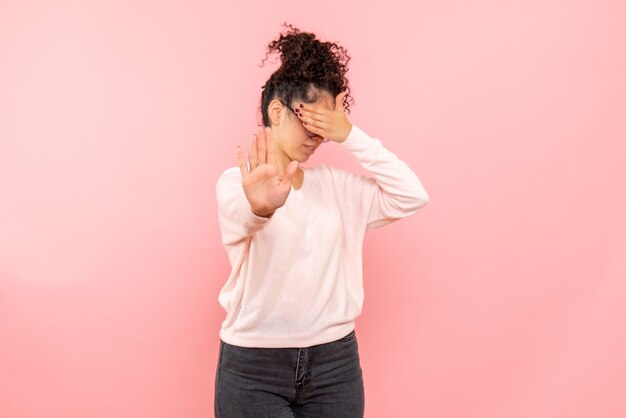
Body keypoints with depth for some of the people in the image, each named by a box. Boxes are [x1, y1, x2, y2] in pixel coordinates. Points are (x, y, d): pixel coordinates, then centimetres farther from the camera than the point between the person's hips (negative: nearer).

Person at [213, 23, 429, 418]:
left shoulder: (337, 185, 6)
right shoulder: (236, 181, -6)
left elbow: (412, 196, -4)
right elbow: (242, 216, -29)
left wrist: (352, 136, -10)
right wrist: (261, 208, -52)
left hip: (335, 360, 4)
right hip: (253, 365, -3)